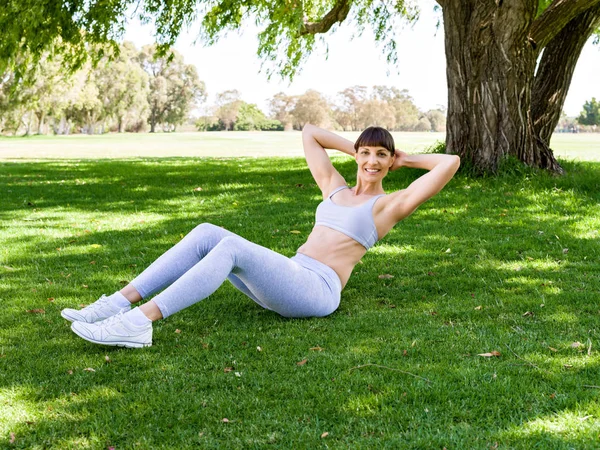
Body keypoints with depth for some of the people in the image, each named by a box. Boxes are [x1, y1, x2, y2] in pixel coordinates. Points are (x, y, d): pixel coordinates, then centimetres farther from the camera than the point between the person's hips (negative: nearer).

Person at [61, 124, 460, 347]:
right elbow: (309, 133, 33)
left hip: (317, 290, -7)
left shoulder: (390, 205, 9)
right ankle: (119, 303, -23)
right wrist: (354, 149, 29)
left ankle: (140, 322, -41)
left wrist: (408, 160, 15)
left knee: (232, 247, -30)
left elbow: (451, 163, 1)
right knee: (207, 234, -14)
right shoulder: (335, 189, 25)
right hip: (287, 281, 7)